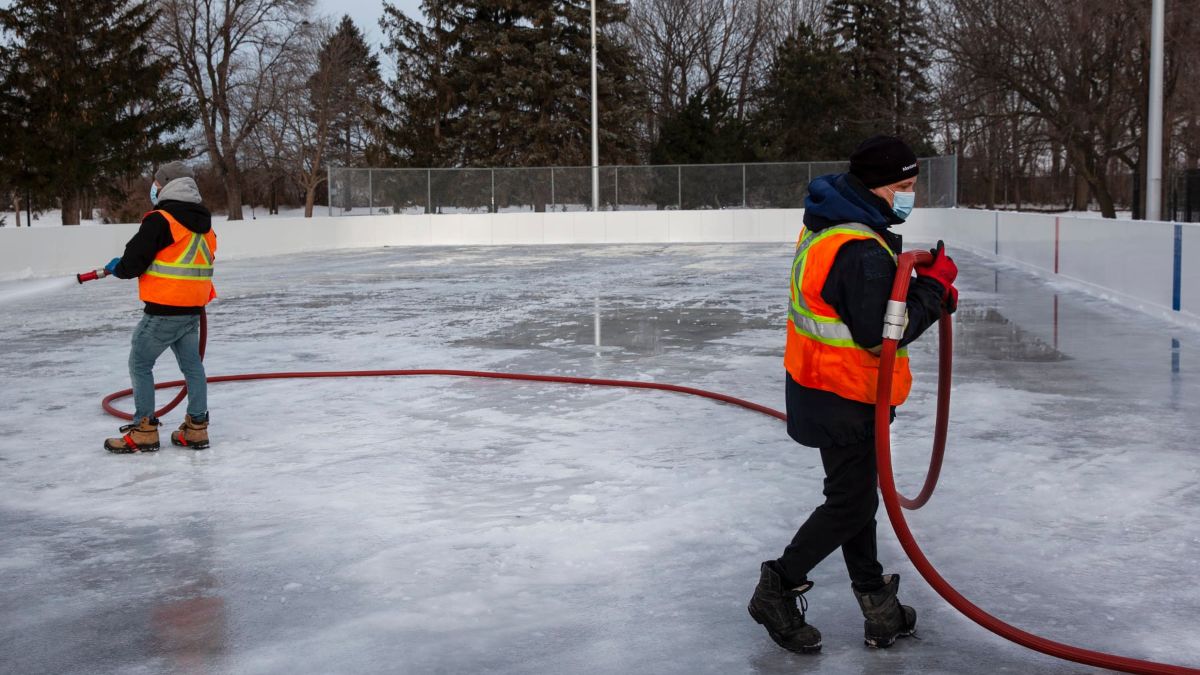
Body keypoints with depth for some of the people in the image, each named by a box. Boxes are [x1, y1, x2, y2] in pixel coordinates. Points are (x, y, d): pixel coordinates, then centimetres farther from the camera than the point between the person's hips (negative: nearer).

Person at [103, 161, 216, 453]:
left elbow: (134, 261, -14)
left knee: (140, 363, 4)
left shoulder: (159, 220, -14)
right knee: (192, 365, 13)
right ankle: (196, 429, 16)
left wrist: (118, 268, 6)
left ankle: (144, 431, 5)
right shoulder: (204, 223, 10)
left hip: (163, 310, -8)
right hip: (192, 309, 8)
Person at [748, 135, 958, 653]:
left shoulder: (829, 225, 6)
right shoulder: (860, 250, -27)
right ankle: (779, 588, 17)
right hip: (844, 400, -10)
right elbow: (881, 333, -26)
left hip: (823, 387, 10)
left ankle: (878, 608, 30)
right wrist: (933, 286, -17)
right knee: (851, 504, 4)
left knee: (856, 494, 18)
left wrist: (926, 290, 3)